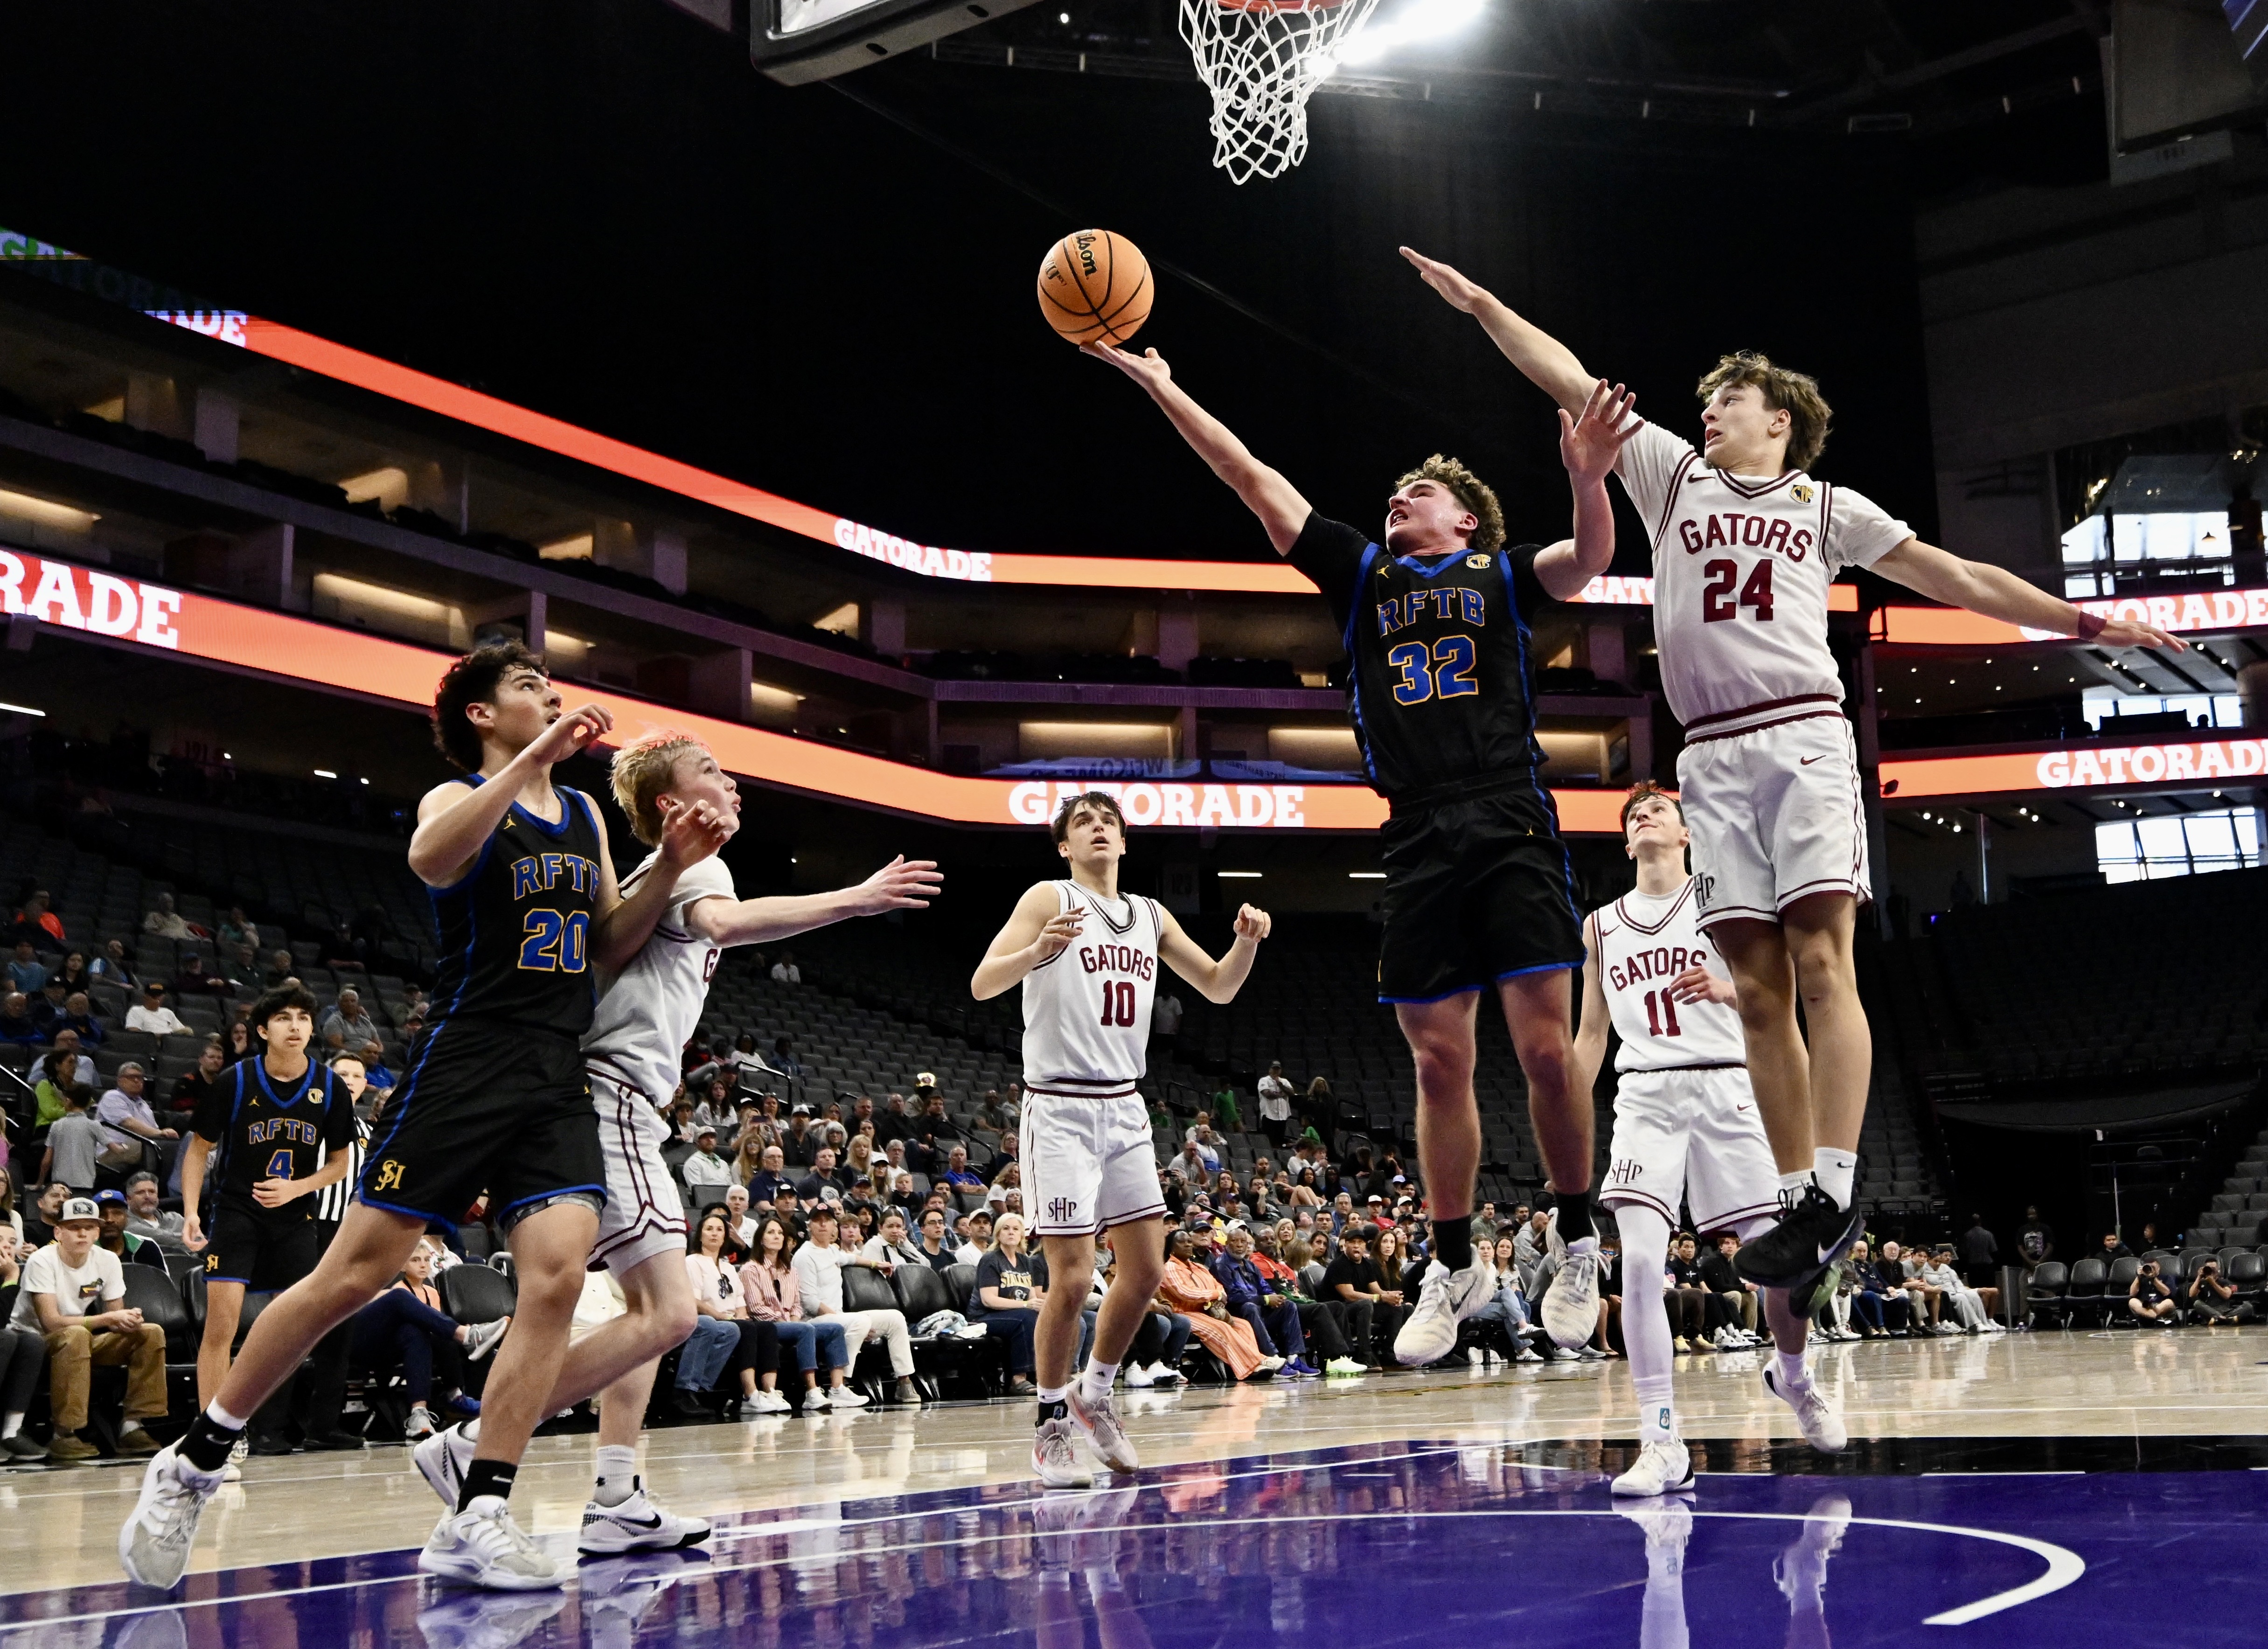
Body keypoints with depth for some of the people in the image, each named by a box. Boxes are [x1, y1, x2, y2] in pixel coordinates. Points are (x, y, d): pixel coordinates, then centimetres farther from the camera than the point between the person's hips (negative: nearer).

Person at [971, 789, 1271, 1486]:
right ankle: (1051, 1424, 6)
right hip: (1061, 1109, -6)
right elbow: (983, 984, -15)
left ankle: (1095, 1397, 25)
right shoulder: (1049, 899, -4)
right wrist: (1039, 950, -34)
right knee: (1073, 1279, -10)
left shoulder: (1150, 916, 13)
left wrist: (1247, 939, -1)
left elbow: (1219, 988, 19)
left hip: (1125, 1110, 6)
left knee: (1146, 1271, 6)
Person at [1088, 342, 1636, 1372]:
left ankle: (1578, 1248, 11)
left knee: (1545, 1047, -6)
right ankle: (1457, 1267, 17)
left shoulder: (1502, 574, 12)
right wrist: (1163, 389, 12)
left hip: (1512, 831, -3)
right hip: (1418, 844, 3)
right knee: (1439, 1063, 5)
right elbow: (1255, 481, 15)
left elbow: (1588, 562, -8)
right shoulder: (1361, 572, 18)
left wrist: (1586, 478, -28)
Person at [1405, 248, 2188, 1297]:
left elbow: (1961, 580, 17)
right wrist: (1479, 303, 18)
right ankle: (1798, 1201, -1)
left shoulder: (1829, 507, 17)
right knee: (1757, 985, -2)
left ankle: (1834, 1190, -19)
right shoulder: (1672, 474, 22)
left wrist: (2084, 624, 11)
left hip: (1804, 735, -2)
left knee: (1821, 961, -15)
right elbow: (1573, 383, 20)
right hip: (1712, 756, 2)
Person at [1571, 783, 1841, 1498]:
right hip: (1645, 1096, 1)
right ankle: (1662, 1443, -16)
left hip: (1724, 1088, -1)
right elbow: (1591, 1037, 20)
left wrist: (1729, 991, -20)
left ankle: (1792, 1375, 31)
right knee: (1640, 1259, -18)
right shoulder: (1601, 925, 16)